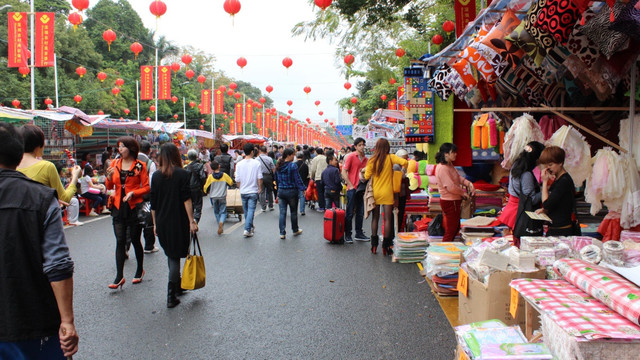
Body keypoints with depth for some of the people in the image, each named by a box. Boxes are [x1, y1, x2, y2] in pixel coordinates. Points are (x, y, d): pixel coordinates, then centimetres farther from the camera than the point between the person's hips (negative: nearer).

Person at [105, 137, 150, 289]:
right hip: (119, 207, 3)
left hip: (134, 207, -3)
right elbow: (109, 187, 11)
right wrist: (109, 177, -9)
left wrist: (133, 193, -19)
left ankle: (140, 271, 25)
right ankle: (119, 277, 2)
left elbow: (147, 187, -4)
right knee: (120, 241, 0)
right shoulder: (115, 163, 8)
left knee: (135, 240, 7)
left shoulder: (139, 165, -4)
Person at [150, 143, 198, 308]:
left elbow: (153, 203, 7)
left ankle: (177, 286, 32)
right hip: (178, 222, -4)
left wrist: (155, 224, 14)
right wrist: (191, 221, -9)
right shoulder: (183, 174, -7)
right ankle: (171, 296, -1)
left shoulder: (156, 176, 4)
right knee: (175, 257, 2)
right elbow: (186, 199, -12)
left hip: (162, 223, 4)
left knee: (171, 255, 18)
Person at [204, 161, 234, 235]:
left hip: (214, 197, 1)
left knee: (216, 212, 16)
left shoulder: (210, 177, -5)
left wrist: (206, 192, 21)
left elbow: (206, 187, -1)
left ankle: (220, 227, 17)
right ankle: (221, 222, -26)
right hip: (222, 197, -1)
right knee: (223, 212, 3)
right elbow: (231, 183, 8)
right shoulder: (224, 175, -4)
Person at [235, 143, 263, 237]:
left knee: (246, 211, 16)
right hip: (253, 191, -3)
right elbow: (259, 178, -9)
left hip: (243, 191, 3)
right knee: (251, 210, -2)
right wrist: (260, 188, 4)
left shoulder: (239, 164, -2)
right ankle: (247, 229, -12)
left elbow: (237, 179, 2)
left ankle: (250, 227, 29)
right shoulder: (256, 163, -9)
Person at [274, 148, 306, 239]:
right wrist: (303, 188, -9)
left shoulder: (278, 166, 4)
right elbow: (297, 179, -15)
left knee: (282, 212, 5)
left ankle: (282, 233, 2)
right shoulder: (293, 166, -14)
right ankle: (295, 230, 27)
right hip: (292, 191, -4)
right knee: (293, 212, 12)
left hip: (281, 191, 4)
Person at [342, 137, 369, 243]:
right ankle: (347, 235, 7)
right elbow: (344, 172, -8)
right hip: (352, 189, -6)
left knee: (360, 212, 11)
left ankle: (359, 233, 21)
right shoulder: (351, 156, -5)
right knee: (350, 213, 0)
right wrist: (350, 185, -12)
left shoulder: (365, 159, 10)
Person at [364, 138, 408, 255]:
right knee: (388, 219, 3)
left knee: (375, 218, 12)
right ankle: (386, 246, 3)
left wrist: (366, 169, 16)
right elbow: (404, 162, -17)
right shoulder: (390, 158, -7)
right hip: (387, 193, -2)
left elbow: (367, 176, -3)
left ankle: (374, 245, 14)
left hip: (375, 192, 2)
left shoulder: (372, 160, -3)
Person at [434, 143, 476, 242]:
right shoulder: (442, 168, -22)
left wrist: (469, 183, -2)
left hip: (454, 201, 11)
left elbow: (458, 177, 16)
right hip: (450, 202, -11)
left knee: (456, 227, 18)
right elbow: (451, 187, -26)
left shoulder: (450, 165, 11)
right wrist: (463, 192, -12)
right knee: (451, 230, -4)